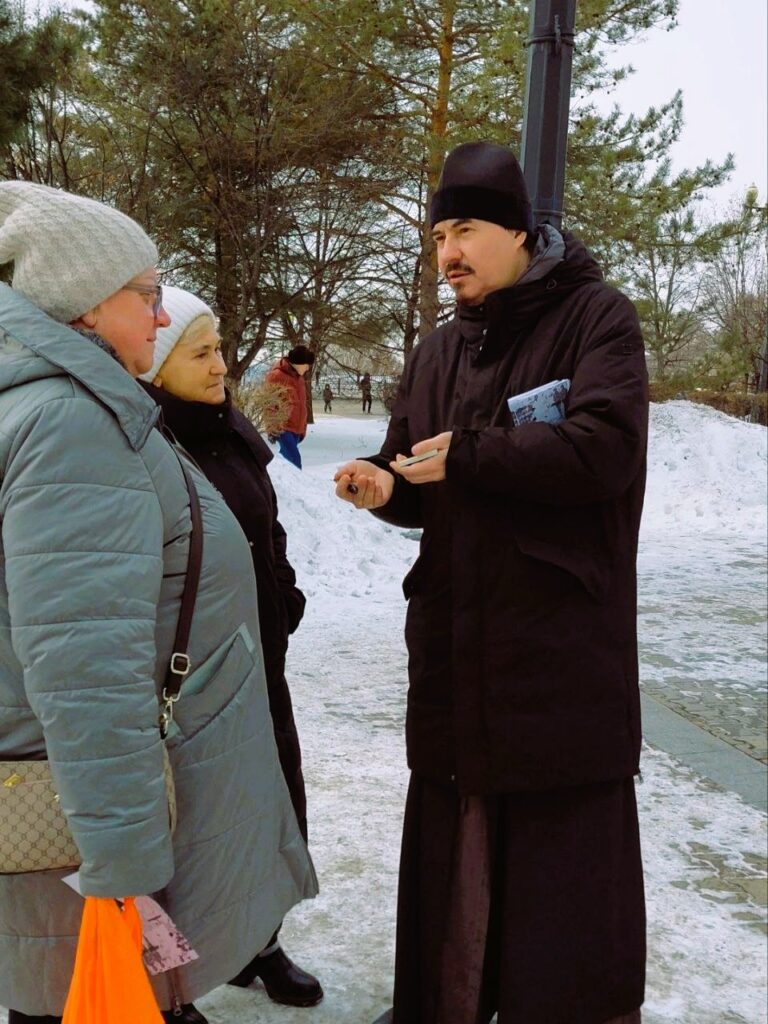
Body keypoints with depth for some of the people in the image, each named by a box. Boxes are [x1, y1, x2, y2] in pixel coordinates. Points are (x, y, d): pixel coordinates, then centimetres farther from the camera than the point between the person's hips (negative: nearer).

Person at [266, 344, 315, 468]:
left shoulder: (298, 377, 15)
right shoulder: (276, 376, -11)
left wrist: (303, 428, 21)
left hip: (296, 428, 8)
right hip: (283, 428, -8)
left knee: (286, 458, 10)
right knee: (294, 459, -19)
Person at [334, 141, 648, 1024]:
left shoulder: (595, 318, -3)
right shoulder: (437, 352, 15)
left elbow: (605, 447, -18)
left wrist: (467, 455, -15)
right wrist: (386, 488, -7)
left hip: (564, 644, -5)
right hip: (455, 639, 6)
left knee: (568, 839, 2)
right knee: (451, 836, 10)